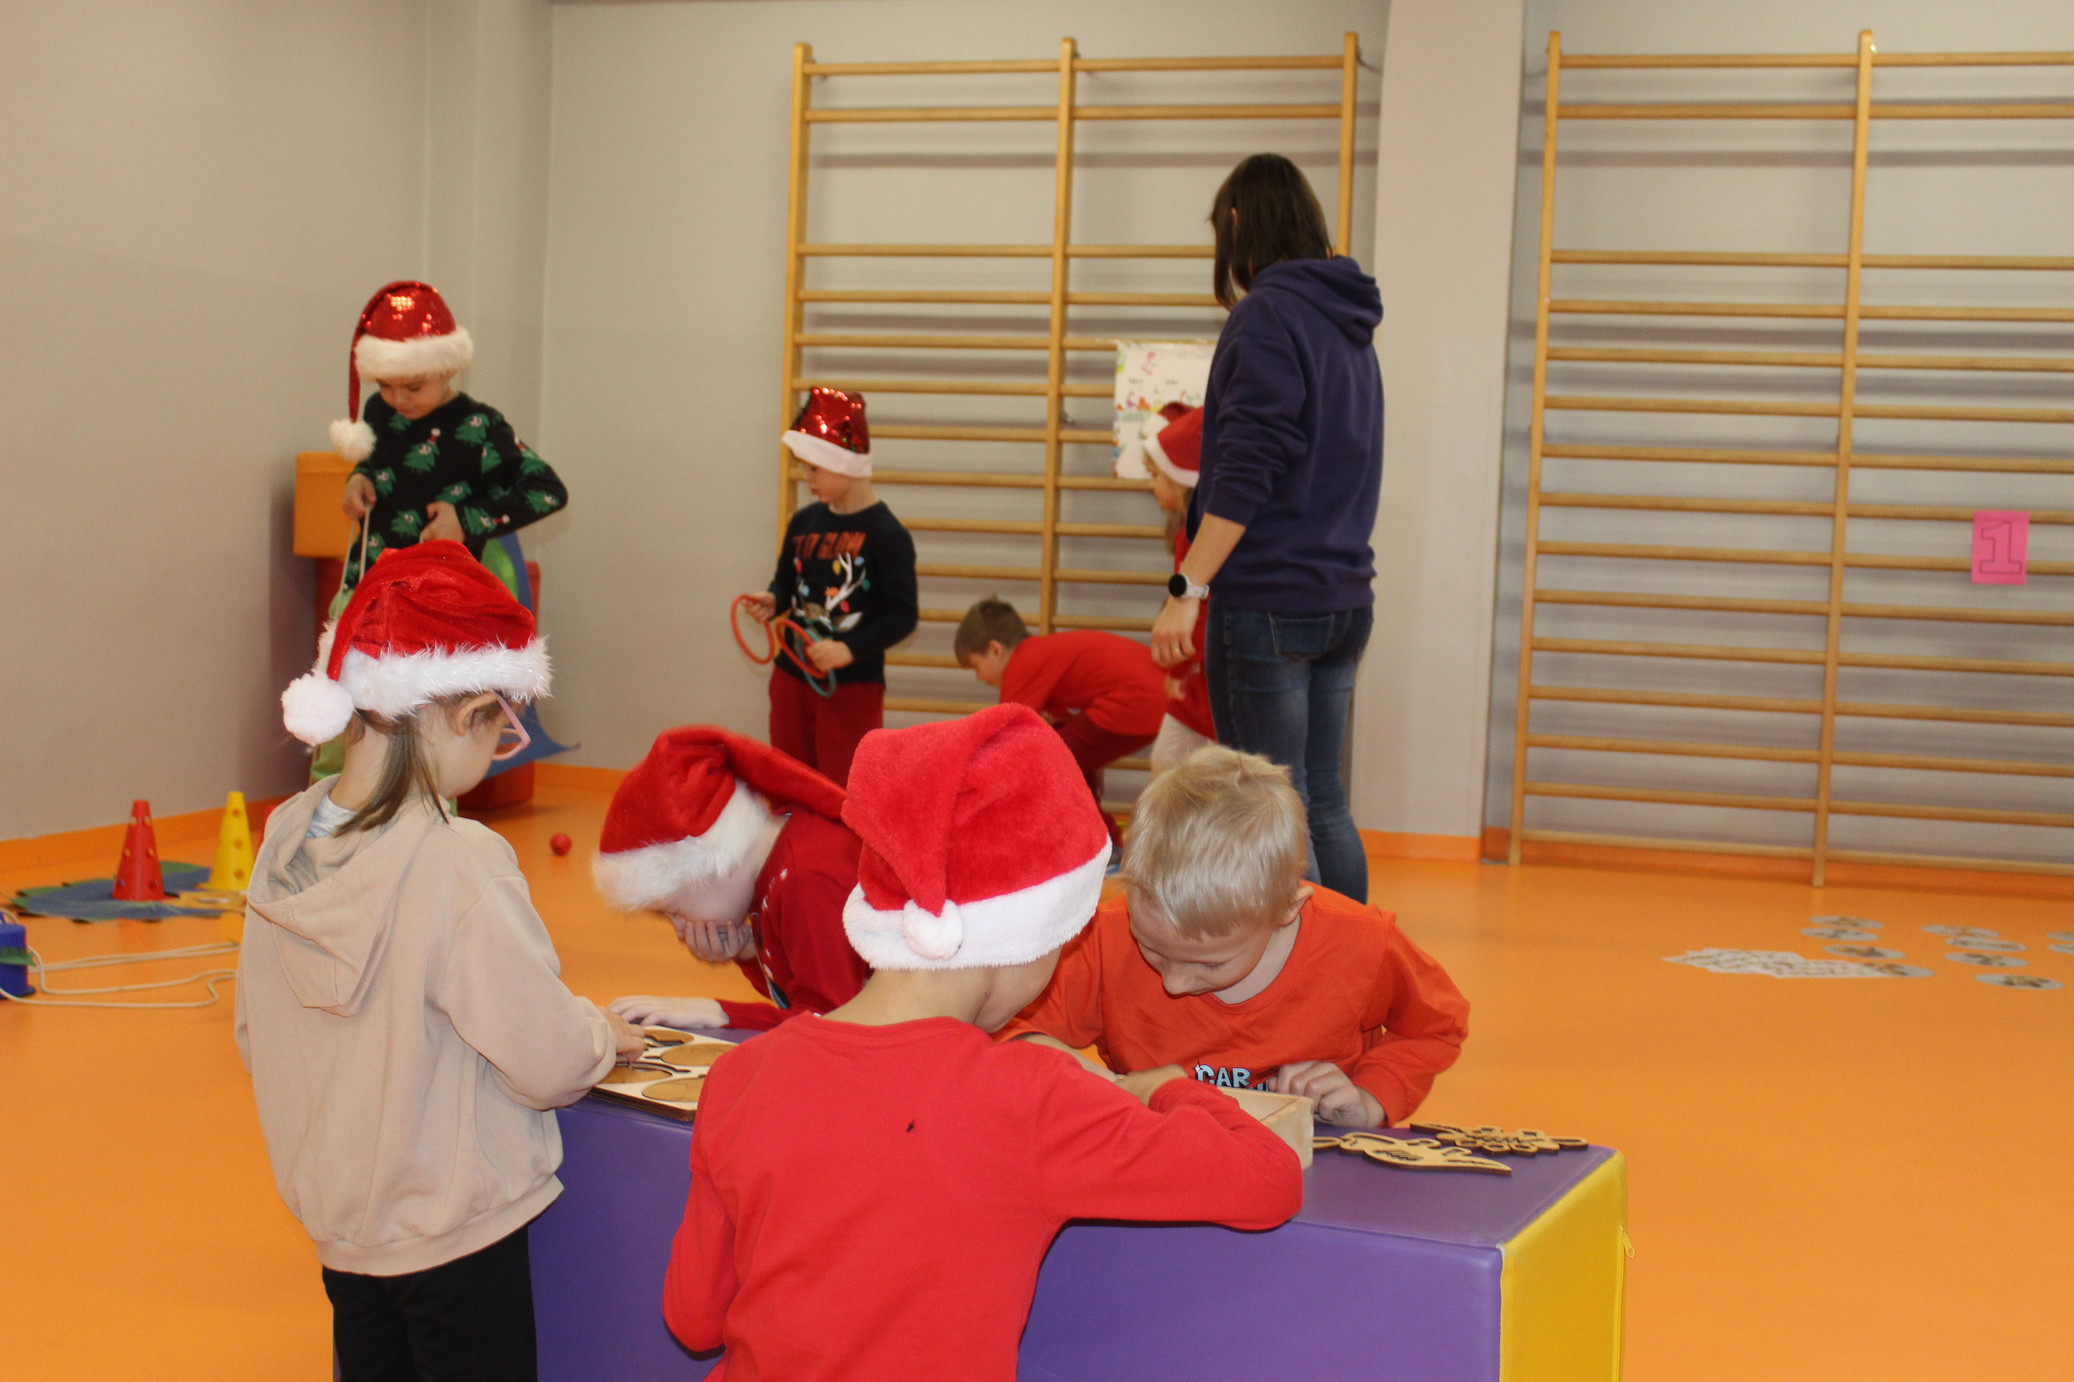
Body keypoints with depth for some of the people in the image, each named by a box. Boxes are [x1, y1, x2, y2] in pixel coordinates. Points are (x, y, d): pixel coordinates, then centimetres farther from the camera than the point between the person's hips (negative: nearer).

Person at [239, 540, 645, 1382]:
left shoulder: (286, 835, -6)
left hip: (334, 1215, 6)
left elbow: (256, 1037, 5)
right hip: (454, 1231, -6)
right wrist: (602, 1034, -1)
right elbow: (549, 1063, -22)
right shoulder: (459, 864, -27)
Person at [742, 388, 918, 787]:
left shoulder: (886, 534, -13)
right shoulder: (803, 522, 5)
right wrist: (772, 602, -3)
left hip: (853, 684, -6)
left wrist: (851, 649, -23)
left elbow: (903, 615, -14)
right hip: (791, 675, 6)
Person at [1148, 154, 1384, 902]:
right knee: (1324, 804, 14)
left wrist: (1186, 588, -18)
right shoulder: (1350, 326, 15)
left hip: (1269, 601, -8)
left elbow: (1244, 477, -19)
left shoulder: (1267, 314, -11)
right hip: (1344, 600, 8)